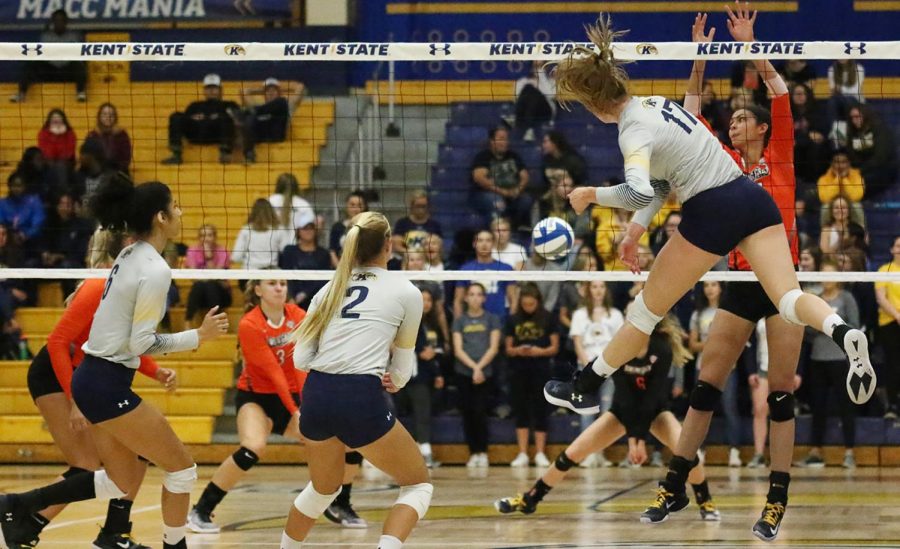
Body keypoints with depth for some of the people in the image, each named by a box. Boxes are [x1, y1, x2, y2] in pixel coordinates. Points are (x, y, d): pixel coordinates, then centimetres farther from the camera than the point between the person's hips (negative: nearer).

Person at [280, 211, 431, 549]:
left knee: (324, 487, 31)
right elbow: (402, 369, 14)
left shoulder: (331, 288, 17)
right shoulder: (405, 292, 6)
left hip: (315, 396, 5)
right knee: (418, 484, 12)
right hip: (361, 400, -5)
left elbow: (300, 359, 10)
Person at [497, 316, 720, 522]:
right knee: (572, 453, -5)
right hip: (624, 410, 2)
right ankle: (528, 500, 11)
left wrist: (642, 438, -30)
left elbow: (652, 397, -27)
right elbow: (625, 396, -23)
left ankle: (706, 503, -6)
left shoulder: (662, 351, -27)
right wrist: (631, 437, -28)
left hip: (655, 410, -2)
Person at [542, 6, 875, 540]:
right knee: (789, 298, -6)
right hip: (754, 197, 7)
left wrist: (592, 195, -15)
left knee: (648, 307, 9)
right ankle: (844, 332, -37)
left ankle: (586, 389, 24)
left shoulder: (634, 131, -15)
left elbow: (640, 192, -32)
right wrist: (637, 228, 20)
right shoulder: (656, 102, 12)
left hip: (713, 213, -7)